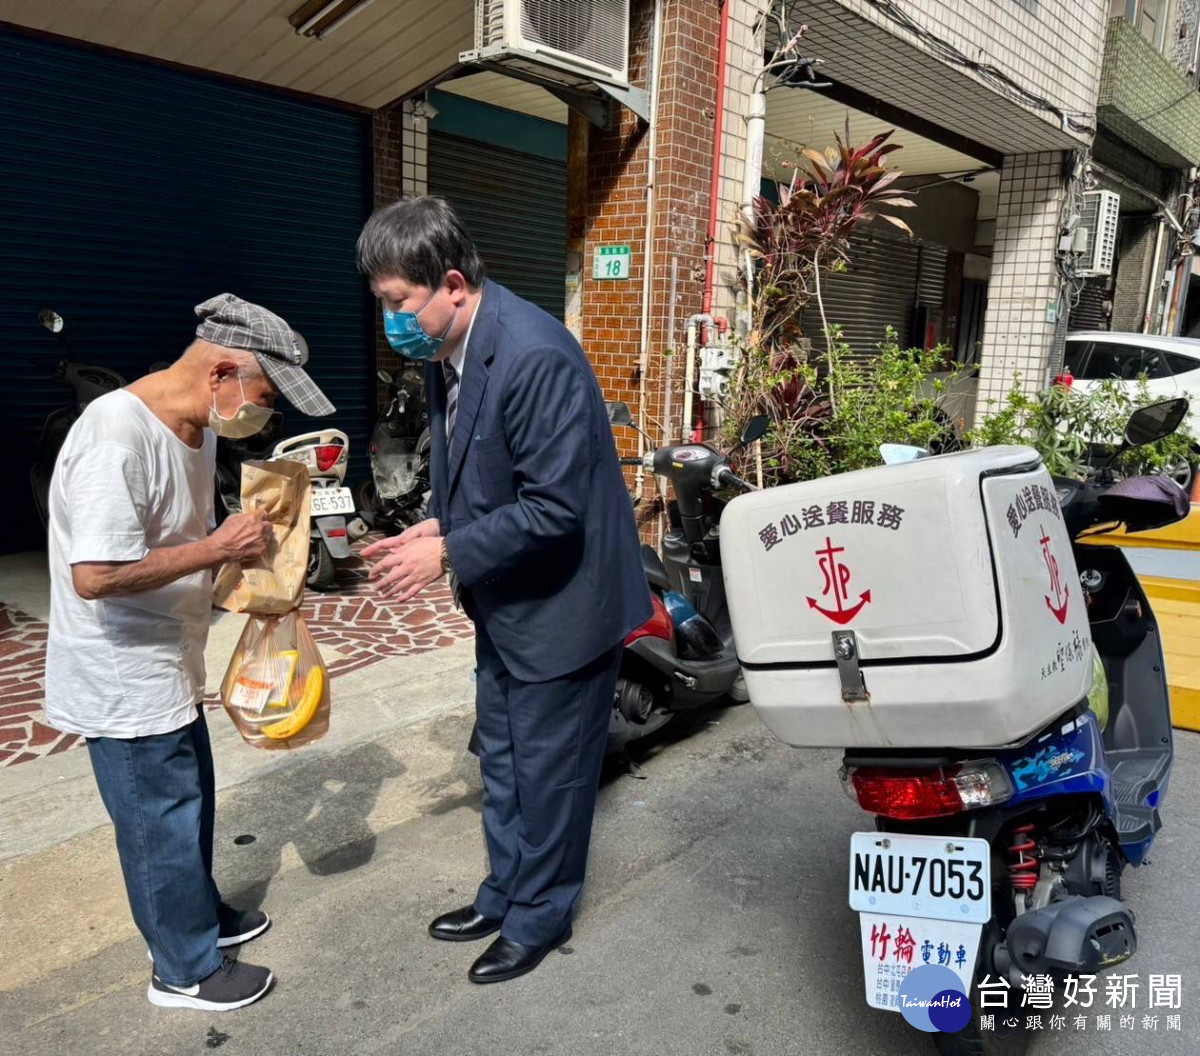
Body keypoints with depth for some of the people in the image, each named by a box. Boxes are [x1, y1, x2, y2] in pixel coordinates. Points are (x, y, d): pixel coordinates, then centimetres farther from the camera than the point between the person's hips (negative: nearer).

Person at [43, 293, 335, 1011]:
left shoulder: (198, 427, 2)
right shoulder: (117, 436, -27)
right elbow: (95, 576, -33)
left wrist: (246, 550, -2)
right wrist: (218, 548, -26)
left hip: (169, 669, 9)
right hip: (124, 682, -9)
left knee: (192, 802, 24)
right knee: (162, 824, 8)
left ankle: (200, 915, 46)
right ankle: (186, 971, 29)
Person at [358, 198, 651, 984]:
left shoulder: (534, 357, -27)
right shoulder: (446, 352, 1)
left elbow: (554, 509, -27)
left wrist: (449, 556, -22)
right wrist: (438, 527, -3)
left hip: (563, 599, -9)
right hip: (505, 599, 9)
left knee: (548, 772, 10)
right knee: (502, 760, 22)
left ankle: (539, 919, 33)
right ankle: (504, 895, 43)